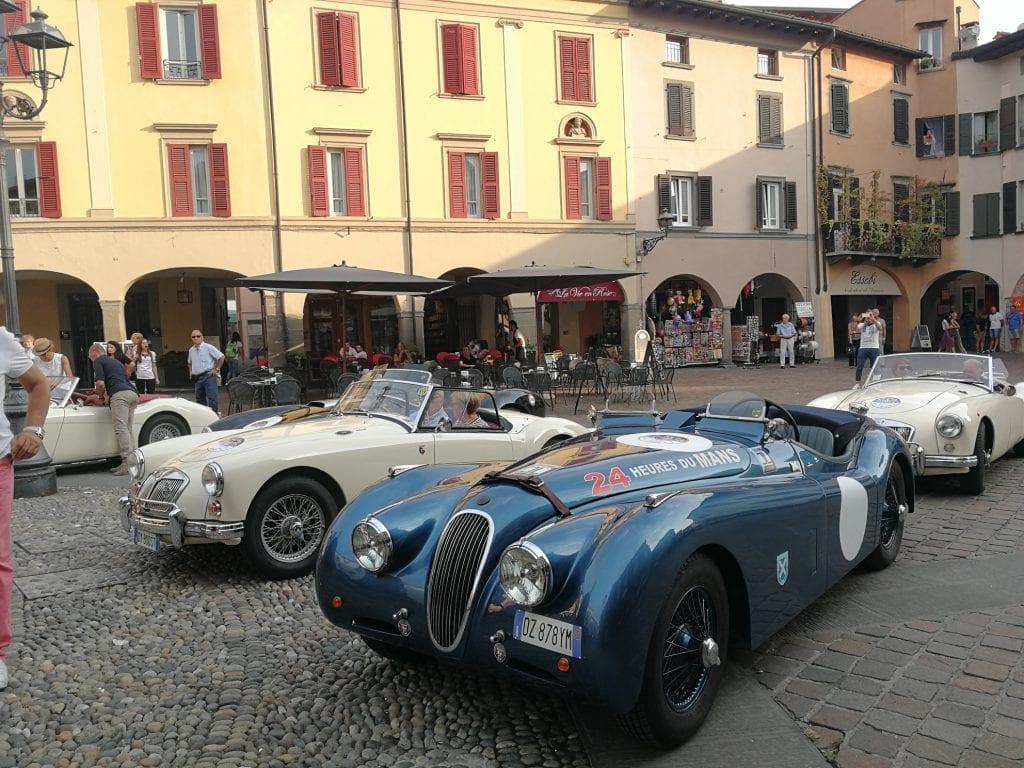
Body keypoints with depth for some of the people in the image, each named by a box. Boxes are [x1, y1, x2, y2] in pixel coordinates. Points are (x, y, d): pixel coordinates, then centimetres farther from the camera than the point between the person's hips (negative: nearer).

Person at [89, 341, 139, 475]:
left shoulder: (98, 361, 9)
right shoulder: (115, 361, 33)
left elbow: (100, 384, -4)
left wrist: (101, 396, 16)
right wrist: (107, 396, 40)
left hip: (120, 394, -8)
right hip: (133, 393, 8)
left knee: (121, 428, -12)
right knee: (129, 428, 7)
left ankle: (127, 462, -19)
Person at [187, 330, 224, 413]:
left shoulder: (208, 347, -7)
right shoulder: (191, 350, 13)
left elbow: (221, 357, -9)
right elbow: (190, 363, 31)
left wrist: (216, 369, -8)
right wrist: (191, 372, 17)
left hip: (208, 376, -7)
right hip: (196, 378, 7)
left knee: (212, 399, -12)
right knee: (200, 400, 11)